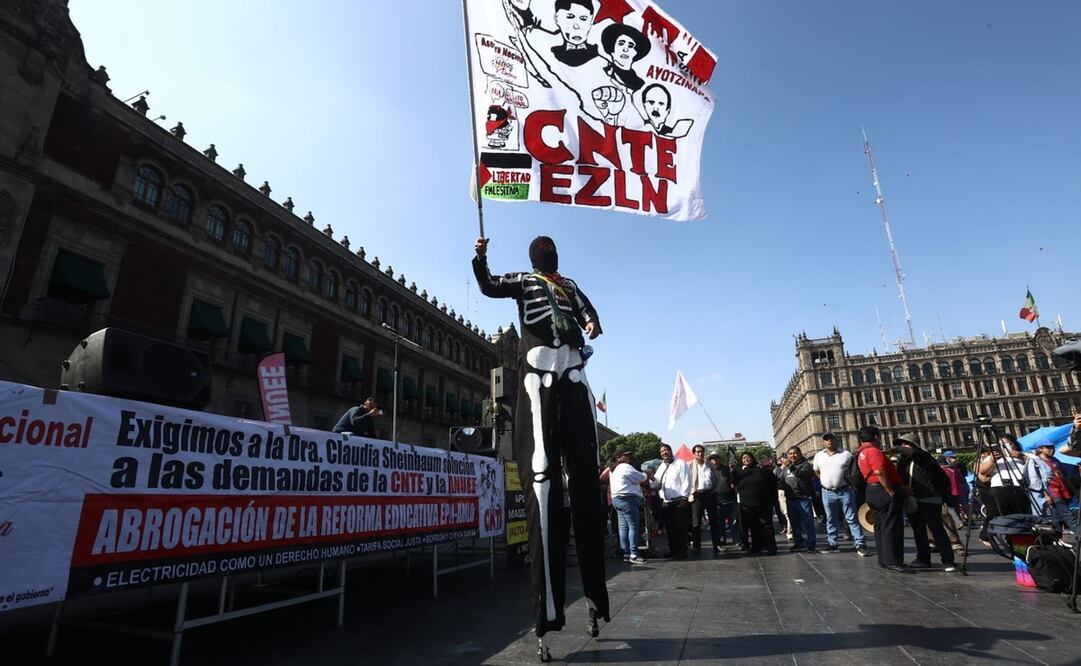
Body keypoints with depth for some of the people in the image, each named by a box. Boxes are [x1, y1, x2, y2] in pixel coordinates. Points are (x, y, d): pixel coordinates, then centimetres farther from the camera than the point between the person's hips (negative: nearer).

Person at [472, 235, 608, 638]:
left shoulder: (569, 284, 30)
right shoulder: (523, 280, 21)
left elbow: (585, 308, 14)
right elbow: (489, 287, 4)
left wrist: (593, 323, -7)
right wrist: (480, 258, -13)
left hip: (573, 367, 4)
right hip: (539, 367, -4)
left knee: (585, 473, 1)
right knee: (542, 471, -15)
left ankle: (595, 594, 10)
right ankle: (548, 607, -17)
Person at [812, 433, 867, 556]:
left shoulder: (846, 454, -3)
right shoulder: (818, 456, 6)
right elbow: (816, 472, 17)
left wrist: (851, 483, -7)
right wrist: (826, 482, 9)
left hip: (845, 491, -3)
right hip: (827, 493, 3)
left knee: (852, 518, 0)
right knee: (831, 519, 13)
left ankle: (860, 544, 5)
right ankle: (832, 543, 23)